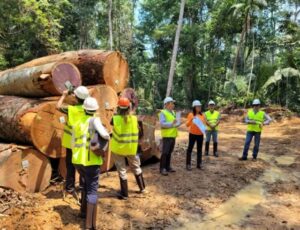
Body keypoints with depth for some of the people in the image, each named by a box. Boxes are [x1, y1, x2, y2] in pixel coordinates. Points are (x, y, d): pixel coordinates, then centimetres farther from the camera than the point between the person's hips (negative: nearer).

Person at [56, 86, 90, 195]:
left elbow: (58, 106, -2)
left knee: (70, 166, 10)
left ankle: (70, 187, 17)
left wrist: (64, 95, 10)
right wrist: (76, 95, 19)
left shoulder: (71, 109, -16)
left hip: (72, 142, -3)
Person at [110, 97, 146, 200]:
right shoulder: (134, 118, -8)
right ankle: (142, 187, 33)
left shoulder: (115, 119, -14)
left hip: (118, 148, -2)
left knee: (122, 170, 9)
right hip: (131, 148, 2)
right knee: (136, 167, 22)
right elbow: (138, 131, 3)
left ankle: (124, 194, 16)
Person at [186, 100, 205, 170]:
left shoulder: (202, 115, 6)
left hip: (200, 134, 4)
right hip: (192, 134, -4)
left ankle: (199, 164, 18)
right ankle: (188, 164, 4)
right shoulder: (191, 114, -5)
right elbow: (187, 125, -8)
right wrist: (191, 119, -22)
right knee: (190, 148, -1)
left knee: (199, 149, 9)